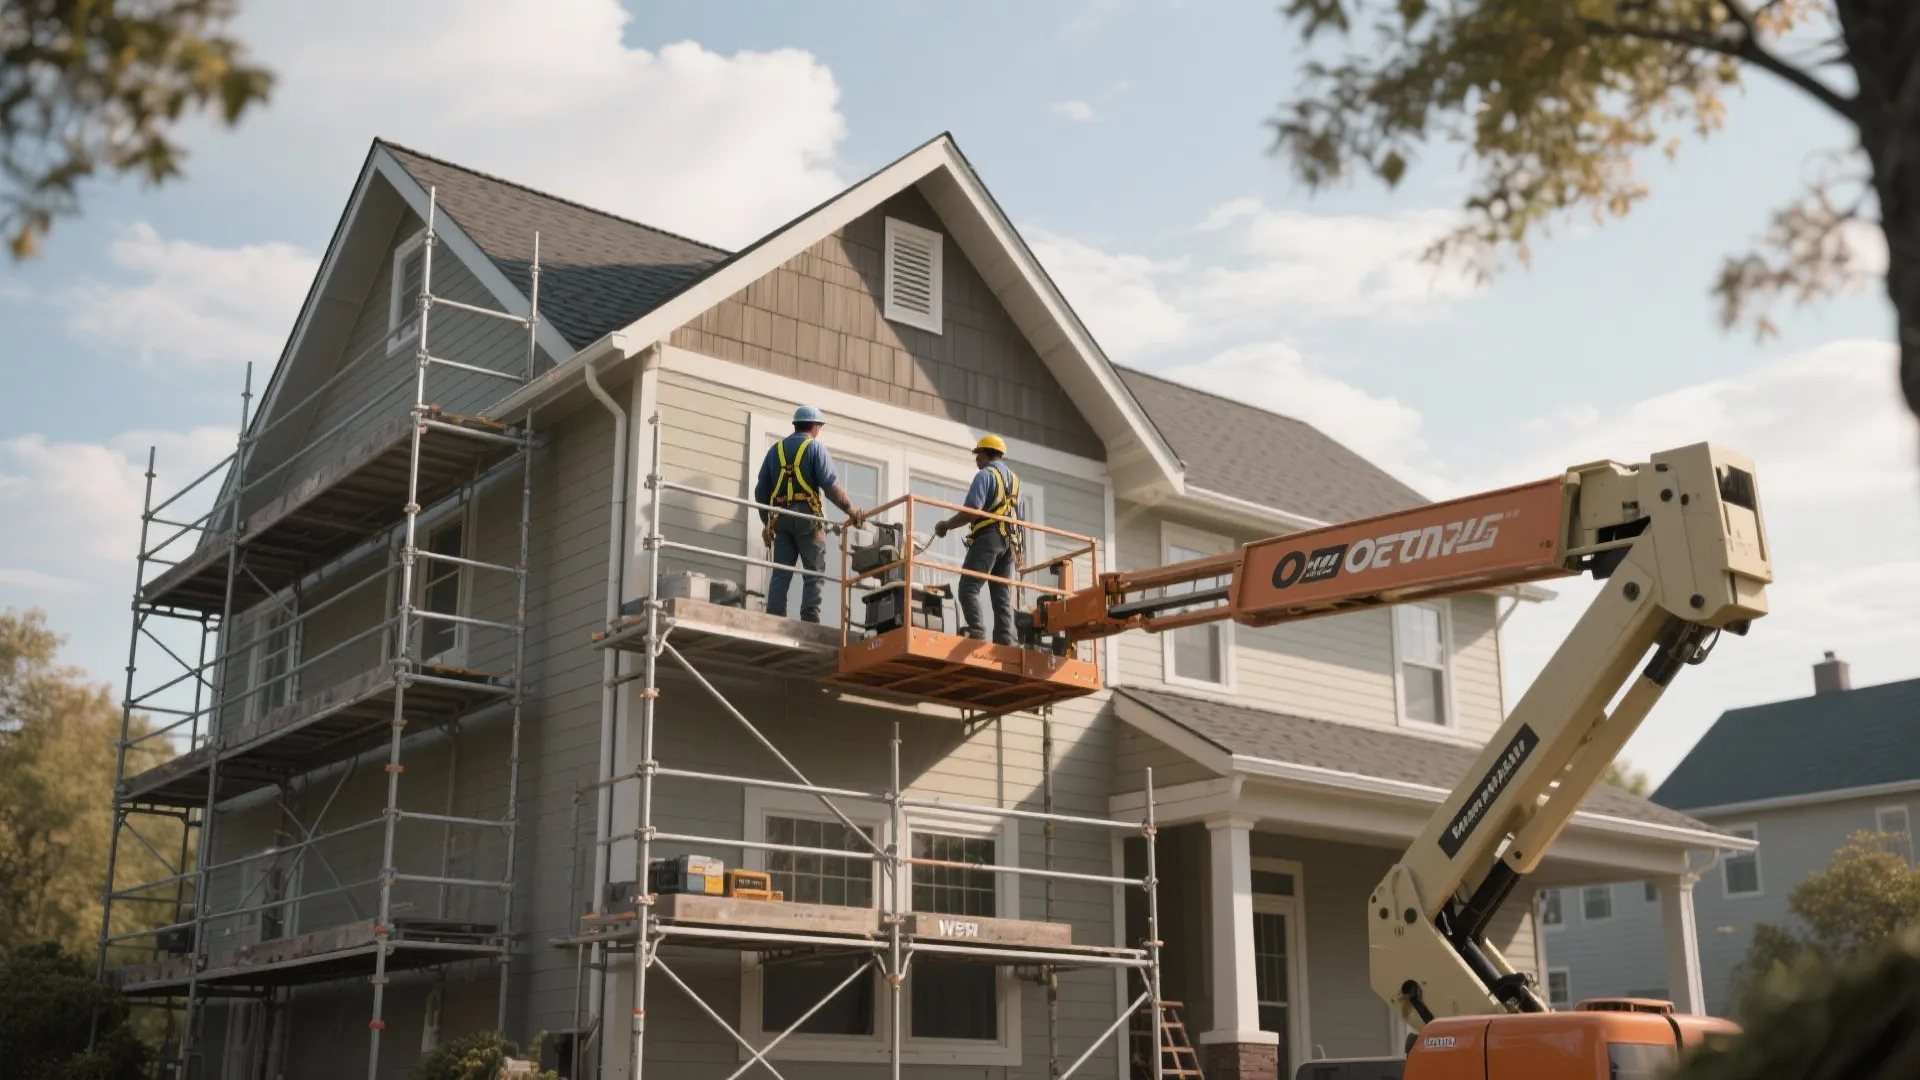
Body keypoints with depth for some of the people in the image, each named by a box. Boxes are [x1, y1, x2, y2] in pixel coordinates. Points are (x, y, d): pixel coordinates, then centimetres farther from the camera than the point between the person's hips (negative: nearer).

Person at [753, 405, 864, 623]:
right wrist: (851, 510, -7)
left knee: (781, 573, 4)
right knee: (814, 574, -3)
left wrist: (766, 522, 22)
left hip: (780, 517, 5)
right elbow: (830, 484, -11)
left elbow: (761, 490, 16)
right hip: (806, 516, -4)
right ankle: (809, 621, -15)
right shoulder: (816, 447, 2)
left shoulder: (775, 449, 17)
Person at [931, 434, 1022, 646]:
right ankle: (1004, 642, -7)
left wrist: (946, 525, -3)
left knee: (969, 588, -11)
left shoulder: (985, 475, -2)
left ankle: (977, 633, -27)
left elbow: (971, 511, -14)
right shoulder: (1014, 480, 23)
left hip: (988, 537, -8)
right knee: (1003, 596, 3)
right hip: (1010, 541, 8)